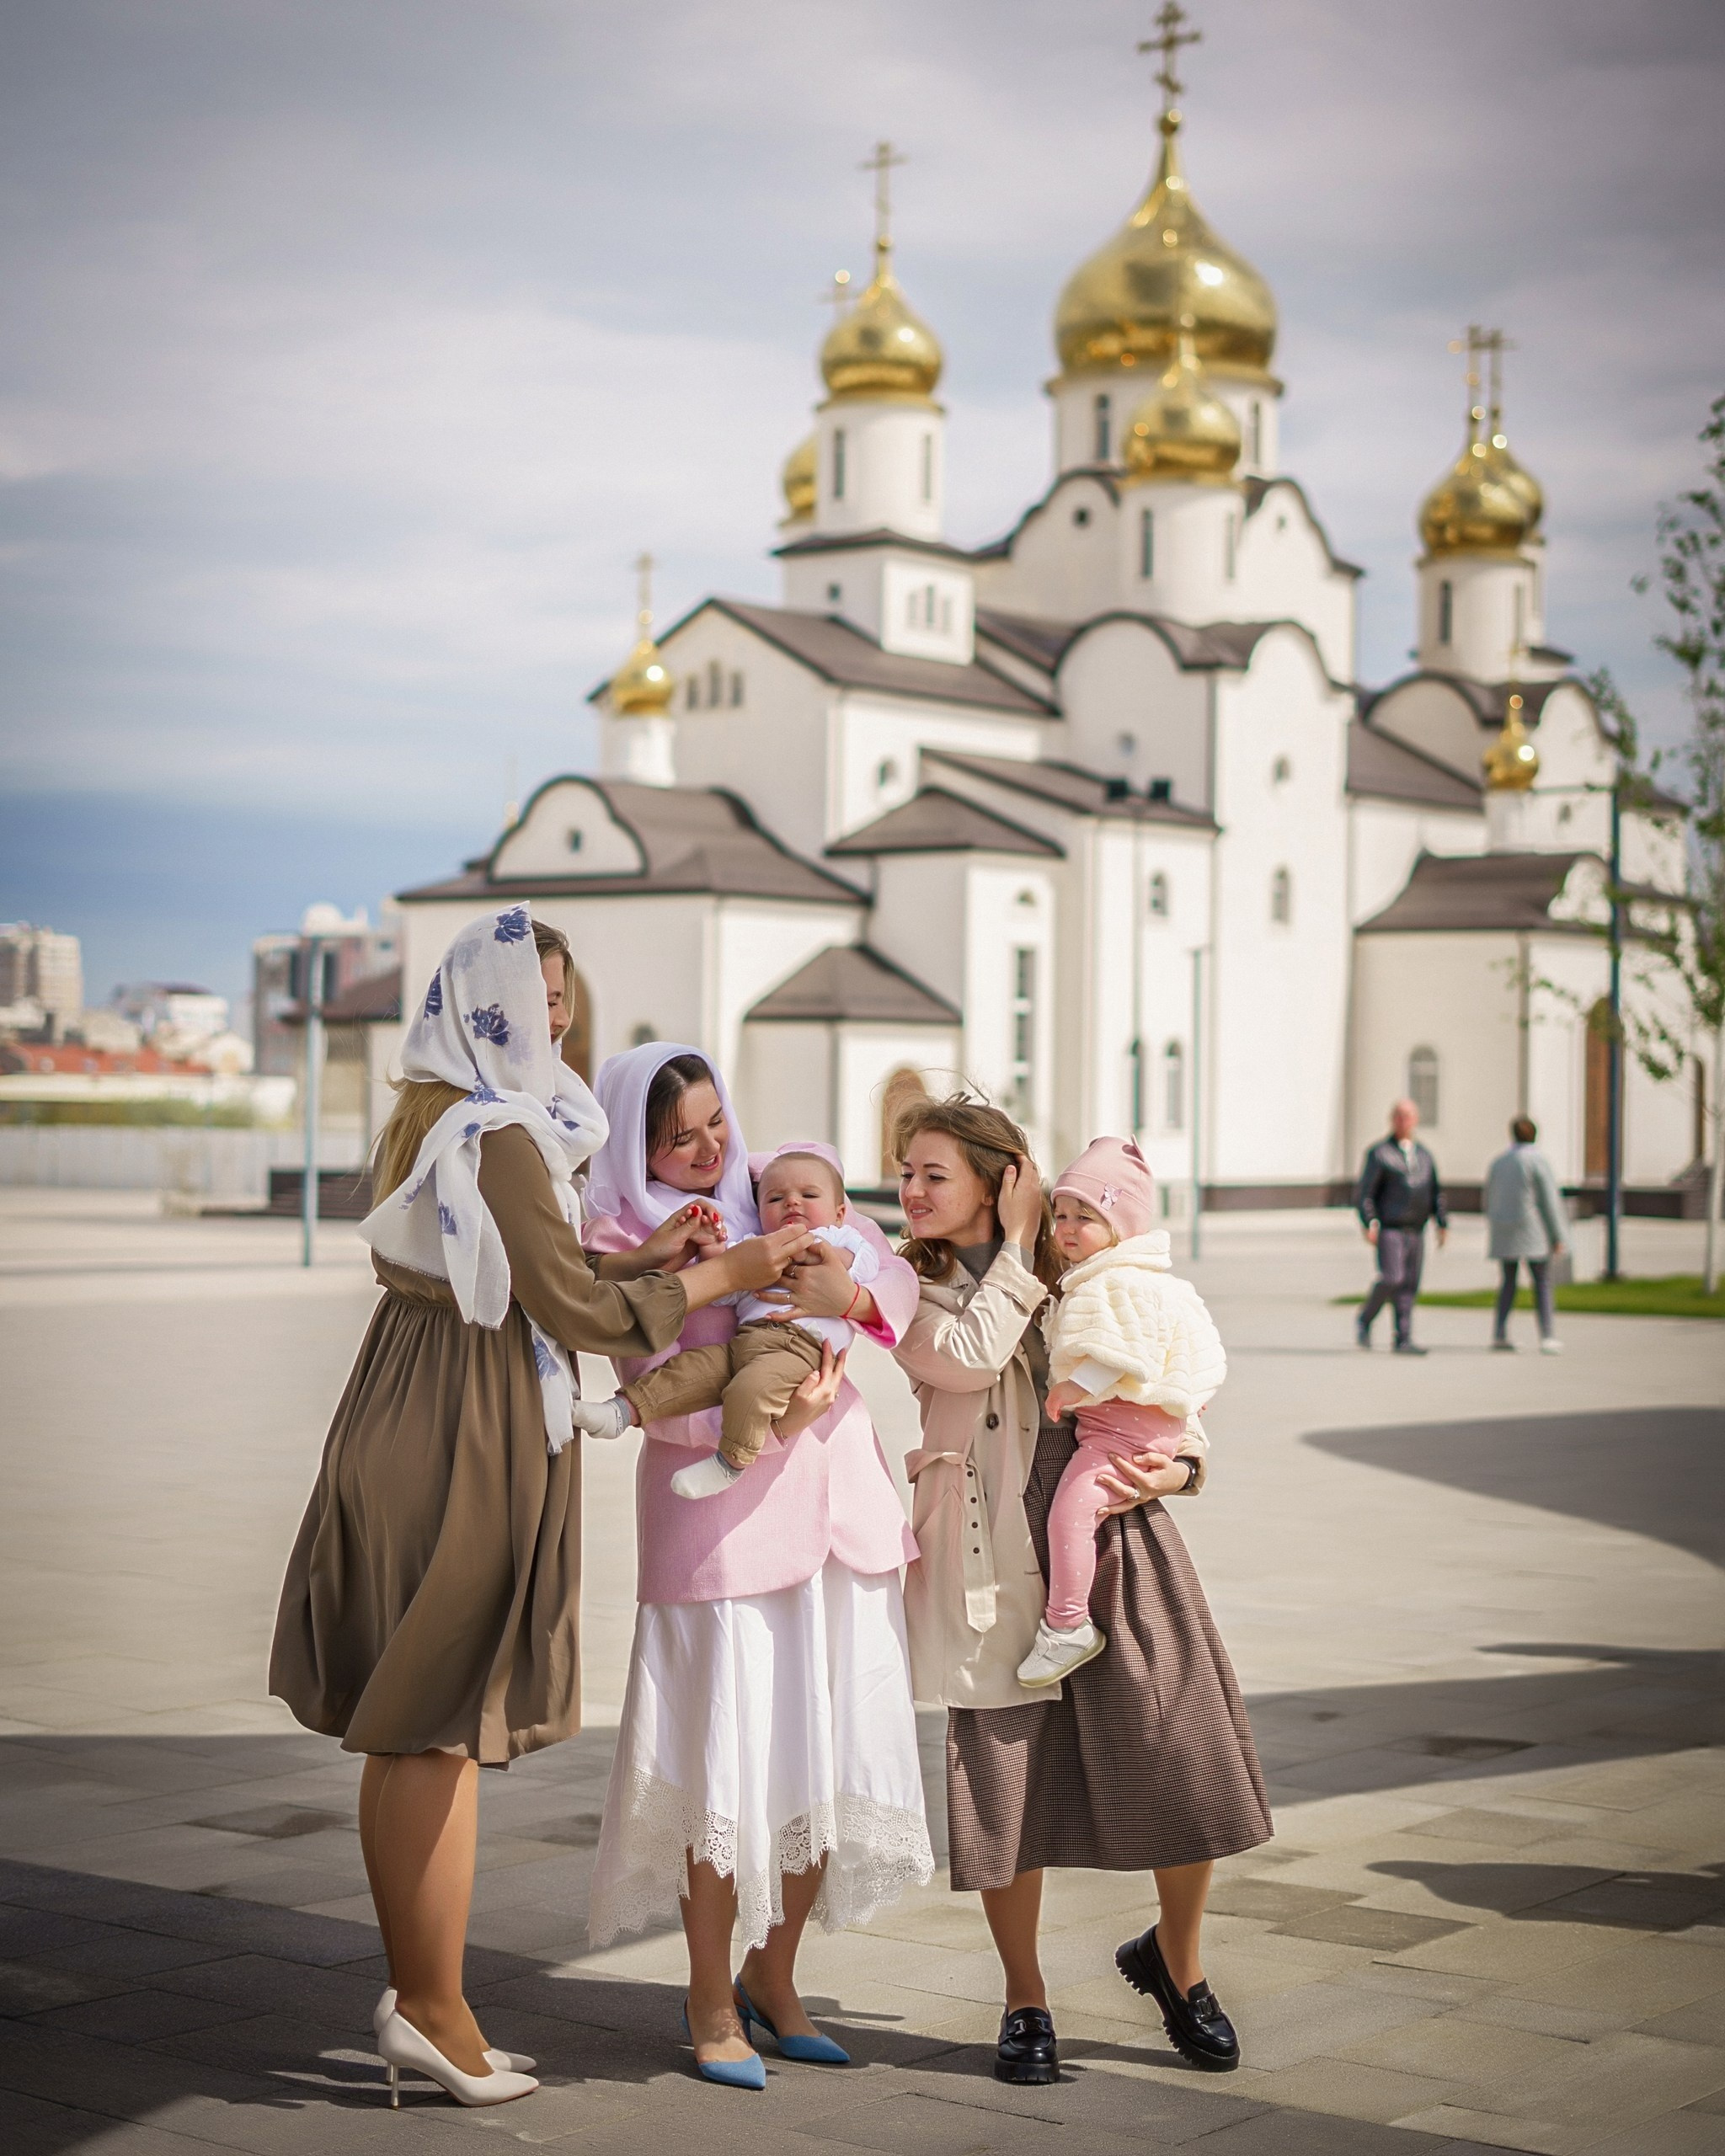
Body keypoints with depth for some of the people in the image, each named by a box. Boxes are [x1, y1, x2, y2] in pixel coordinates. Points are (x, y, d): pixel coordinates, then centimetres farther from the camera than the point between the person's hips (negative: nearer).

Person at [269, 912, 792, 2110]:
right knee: (443, 1731, -1)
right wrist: (718, 1278, -8)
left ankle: (415, 1993, 21)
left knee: (405, 1736, 12)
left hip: (411, 1429, 9)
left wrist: (639, 1258, 11)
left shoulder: (427, 1122, 12)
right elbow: (572, 1310, -18)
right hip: (470, 1446, -9)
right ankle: (434, 2010, 7)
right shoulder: (502, 1137, -17)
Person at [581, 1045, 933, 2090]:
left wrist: (849, 1295, -16)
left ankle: (773, 1978, 23)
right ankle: (712, 2003, 11)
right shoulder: (622, 1237, 0)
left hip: (838, 1488, 5)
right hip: (716, 1503, -5)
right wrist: (767, 1417, -22)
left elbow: (898, 1277, 6)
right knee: (729, 1757, -6)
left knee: (834, 1750, 6)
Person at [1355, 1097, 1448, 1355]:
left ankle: (1403, 1340, 5)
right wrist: (1369, 1224, -20)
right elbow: (1364, 1193, -7)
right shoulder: (1379, 1153, -3)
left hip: (1415, 1232, 5)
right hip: (1389, 1229, -5)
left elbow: (1436, 1193, 17)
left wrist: (1443, 1224, 6)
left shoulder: (1423, 1155, 15)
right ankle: (1364, 1320, 4)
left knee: (1409, 1287, 2)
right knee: (1391, 1279, -18)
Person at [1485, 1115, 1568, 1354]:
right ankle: (1547, 1337, -7)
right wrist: (1557, 1238, -6)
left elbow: (1489, 1202, 11)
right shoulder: (1538, 1161, -8)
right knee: (1542, 1283, -1)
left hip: (1504, 1232, 5)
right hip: (1532, 1232, -5)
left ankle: (1499, 1334, 7)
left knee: (1509, 1280, 15)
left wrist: (1494, 1234, 20)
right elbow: (1549, 1202, -10)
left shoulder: (1498, 1162, 8)